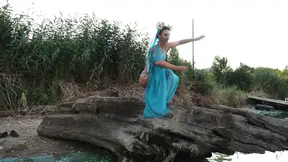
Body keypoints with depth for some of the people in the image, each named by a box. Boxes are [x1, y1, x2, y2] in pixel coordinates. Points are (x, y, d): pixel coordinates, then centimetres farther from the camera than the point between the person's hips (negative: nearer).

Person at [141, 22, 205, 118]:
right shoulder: (155, 48, -26)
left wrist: (195, 39, 13)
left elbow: (179, 42, 11)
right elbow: (159, 62, -45)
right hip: (151, 75, -9)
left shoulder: (166, 45, -2)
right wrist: (177, 68, -50)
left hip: (160, 73, 9)